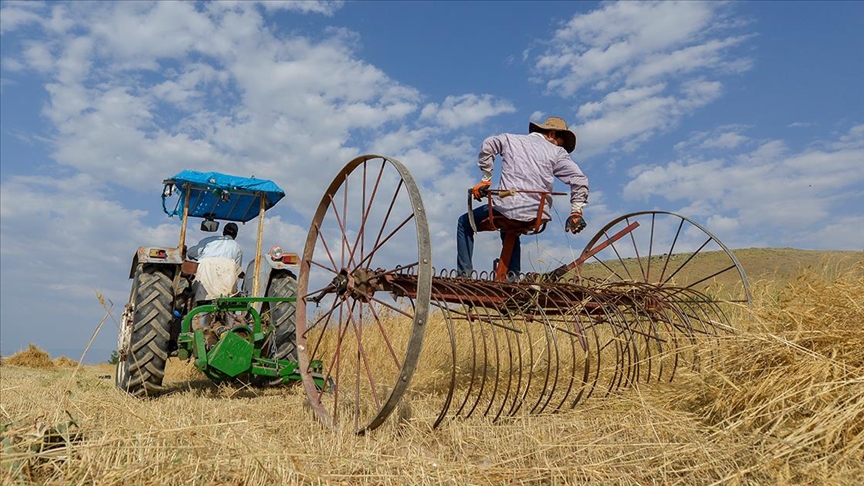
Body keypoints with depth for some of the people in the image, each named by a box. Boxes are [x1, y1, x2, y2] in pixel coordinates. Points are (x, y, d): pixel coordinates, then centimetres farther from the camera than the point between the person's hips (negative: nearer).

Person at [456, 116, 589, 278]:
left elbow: (488, 144, -2)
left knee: (465, 223, 21)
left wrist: (485, 179, 3)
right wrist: (576, 211, 7)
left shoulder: (511, 139, 15)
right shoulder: (557, 152, 12)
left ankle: (464, 274, 11)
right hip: (537, 216, 3)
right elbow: (580, 181, 1)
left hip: (507, 208, -2)